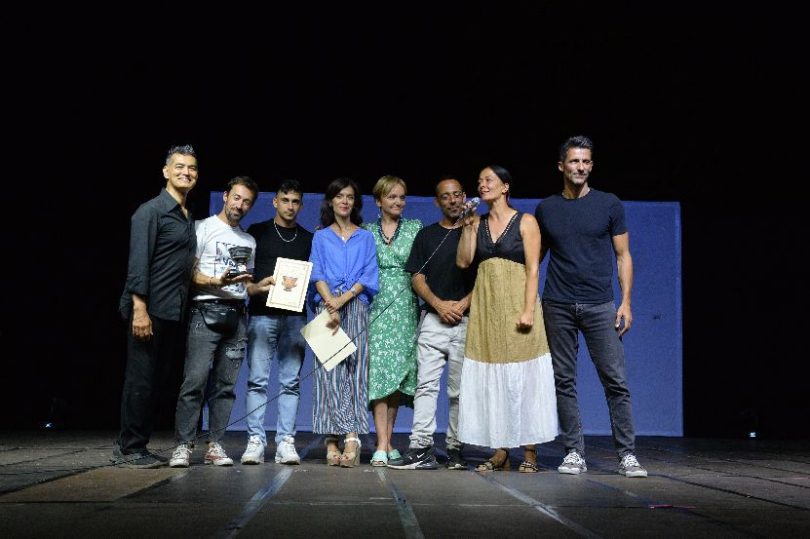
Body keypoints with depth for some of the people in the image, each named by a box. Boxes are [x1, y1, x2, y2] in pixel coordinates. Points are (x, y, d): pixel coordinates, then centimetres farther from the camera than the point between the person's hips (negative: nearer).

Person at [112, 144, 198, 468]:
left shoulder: (188, 218, 18)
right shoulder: (151, 211, -6)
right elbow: (138, 262, -13)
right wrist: (139, 309, -20)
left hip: (174, 313, 8)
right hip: (149, 310, -8)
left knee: (157, 381, 10)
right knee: (141, 380, -2)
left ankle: (136, 446, 19)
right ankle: (128, 450, 7)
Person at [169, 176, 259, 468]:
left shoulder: (249, 241, 22)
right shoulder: (204, 228, 4)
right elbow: (189, 273, -4)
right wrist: (216, 282, -19)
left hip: (237, 315, 6)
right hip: (206, 311, -5)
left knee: (225, 384, 4)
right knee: (196, 379, -13)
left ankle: (215, 445, 8)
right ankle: (184, 445, -8)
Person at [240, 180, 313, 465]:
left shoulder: (308, 239, 17)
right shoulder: (257, 232, 11)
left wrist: (300, 287, -3)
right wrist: (254, 288, -11)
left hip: (295, 317, 2)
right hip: (262, 314, -2)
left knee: (291, 382, -1)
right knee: (257, 379, -6)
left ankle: (286, 441, 2)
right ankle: (255, 440, -3)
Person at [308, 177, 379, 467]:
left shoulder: (366, 238, 16)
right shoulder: (321, 237, 16)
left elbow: (369, 276, 6)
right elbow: (317, 275, 5)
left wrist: (344, 299, -9)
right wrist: (331, 306, -11)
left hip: (356, 307, 0)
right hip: (326, 307, 0)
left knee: (354, 369, -11)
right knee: (329, 371, -8)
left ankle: (338, 439, -18)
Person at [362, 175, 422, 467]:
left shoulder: (415, 228, 10)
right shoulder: (366, 231, 10)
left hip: (405, 308, 1)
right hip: (375, 307, -1)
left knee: (398, 372, 1)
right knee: (378, 372, -8)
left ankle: (387, 441, 12)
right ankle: (382, 445, -8)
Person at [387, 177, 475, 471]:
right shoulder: (426, 235, 14)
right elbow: (417, 277, 8)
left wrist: (463, 304, -10)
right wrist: (439, 304, -8)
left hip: (466, 319, -1)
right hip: (433, 318, 1)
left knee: (459, 389, 1)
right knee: (425, 384, -7)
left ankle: (455, 449, 7)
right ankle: (421, 448, -8)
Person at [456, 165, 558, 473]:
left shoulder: (525, 222, 0)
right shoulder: (478, 223, 12)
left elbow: (533, 269, -7)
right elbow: (463, 261, 1)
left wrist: (529, 310, -16)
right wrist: (467, 225, -2)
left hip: (516, 305, -4)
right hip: (486, 308, 4)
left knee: (522, 379, -2)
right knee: (491, 381, 4)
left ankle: (529, 453, 6)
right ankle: (500, 452, 11)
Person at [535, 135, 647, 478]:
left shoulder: (609, 205, 5)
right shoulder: (546, 209, 9)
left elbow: (623, 256, 6)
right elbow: (536, 256, 17)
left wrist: (626, 302, -3)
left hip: (599, 305, -1)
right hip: (557, 307, 2)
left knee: (615, 380, -4)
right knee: (564, 381, 3)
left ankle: (627, 455, 3)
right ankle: (574, 453, 11)